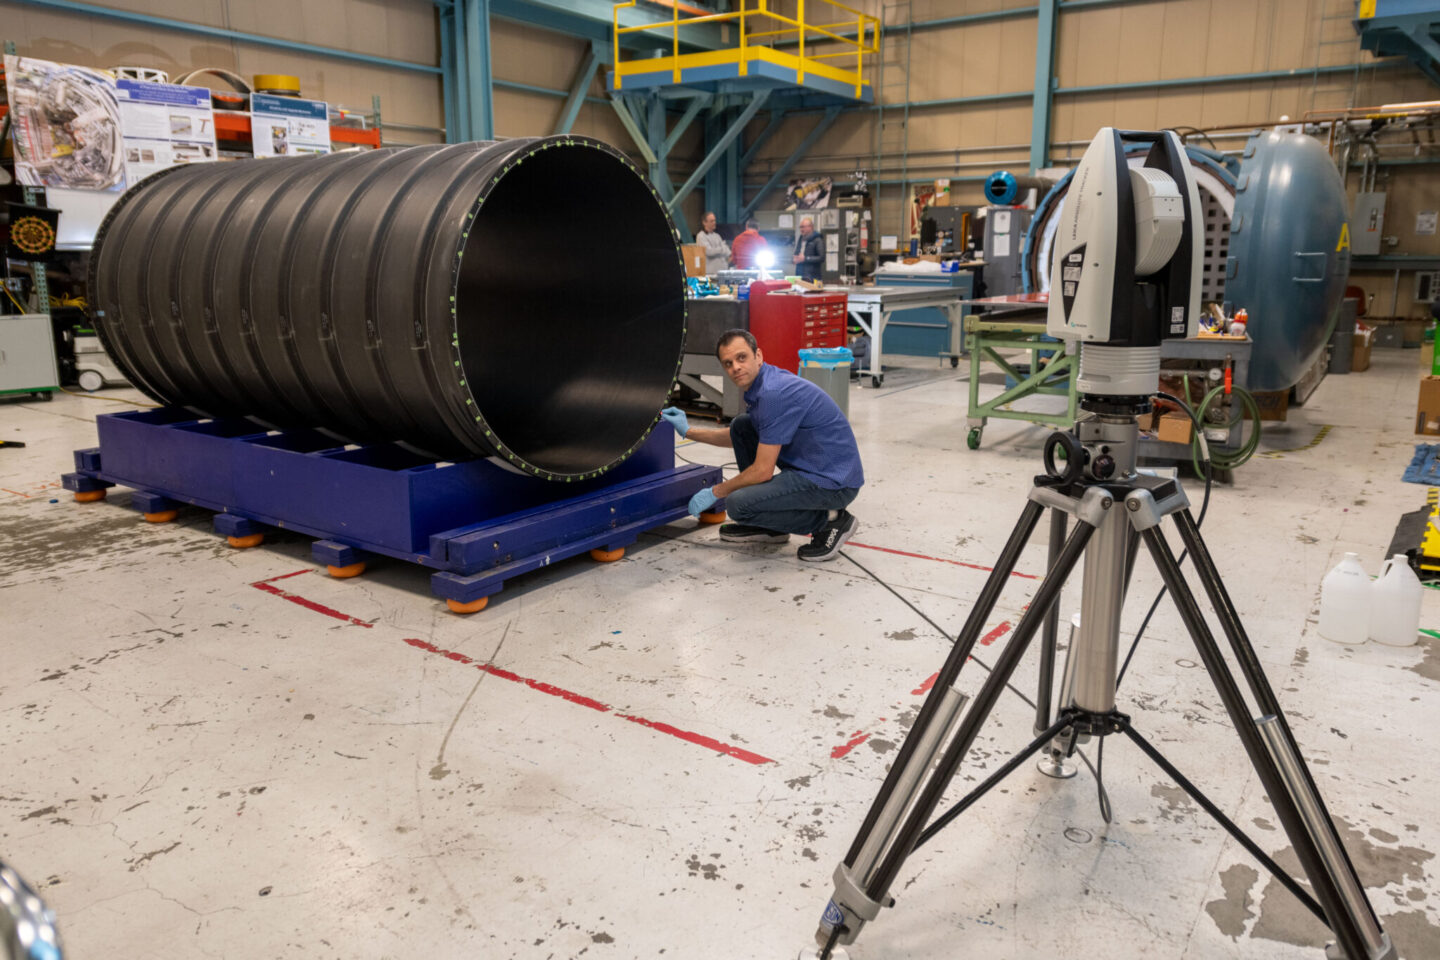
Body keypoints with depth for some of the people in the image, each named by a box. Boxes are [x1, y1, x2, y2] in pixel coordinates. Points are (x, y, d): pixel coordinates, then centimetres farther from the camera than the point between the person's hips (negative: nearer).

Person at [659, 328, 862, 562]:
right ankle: (767, 525, 18)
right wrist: (688, 431, 21)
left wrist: (715, 492, -7)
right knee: (741, 426, 13)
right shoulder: (758, 384, 9)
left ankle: (828, 521, -3)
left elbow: (763, 470, -20)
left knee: (738, 503, -20)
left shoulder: (774, 393, -22)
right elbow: (736, 438, 28)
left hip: (834, 482, -10)